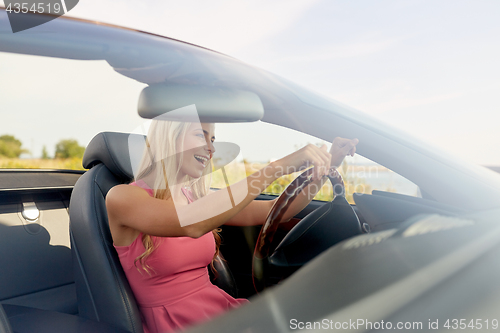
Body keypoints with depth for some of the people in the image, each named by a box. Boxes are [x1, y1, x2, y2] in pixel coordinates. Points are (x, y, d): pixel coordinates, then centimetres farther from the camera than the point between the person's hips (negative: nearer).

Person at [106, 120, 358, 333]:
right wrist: (280, 166, -30)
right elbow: (192, 225, -30)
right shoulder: (122, 198, -11)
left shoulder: (198, 199, 8)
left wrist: (327, 163, -7)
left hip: (223, 308, 6)